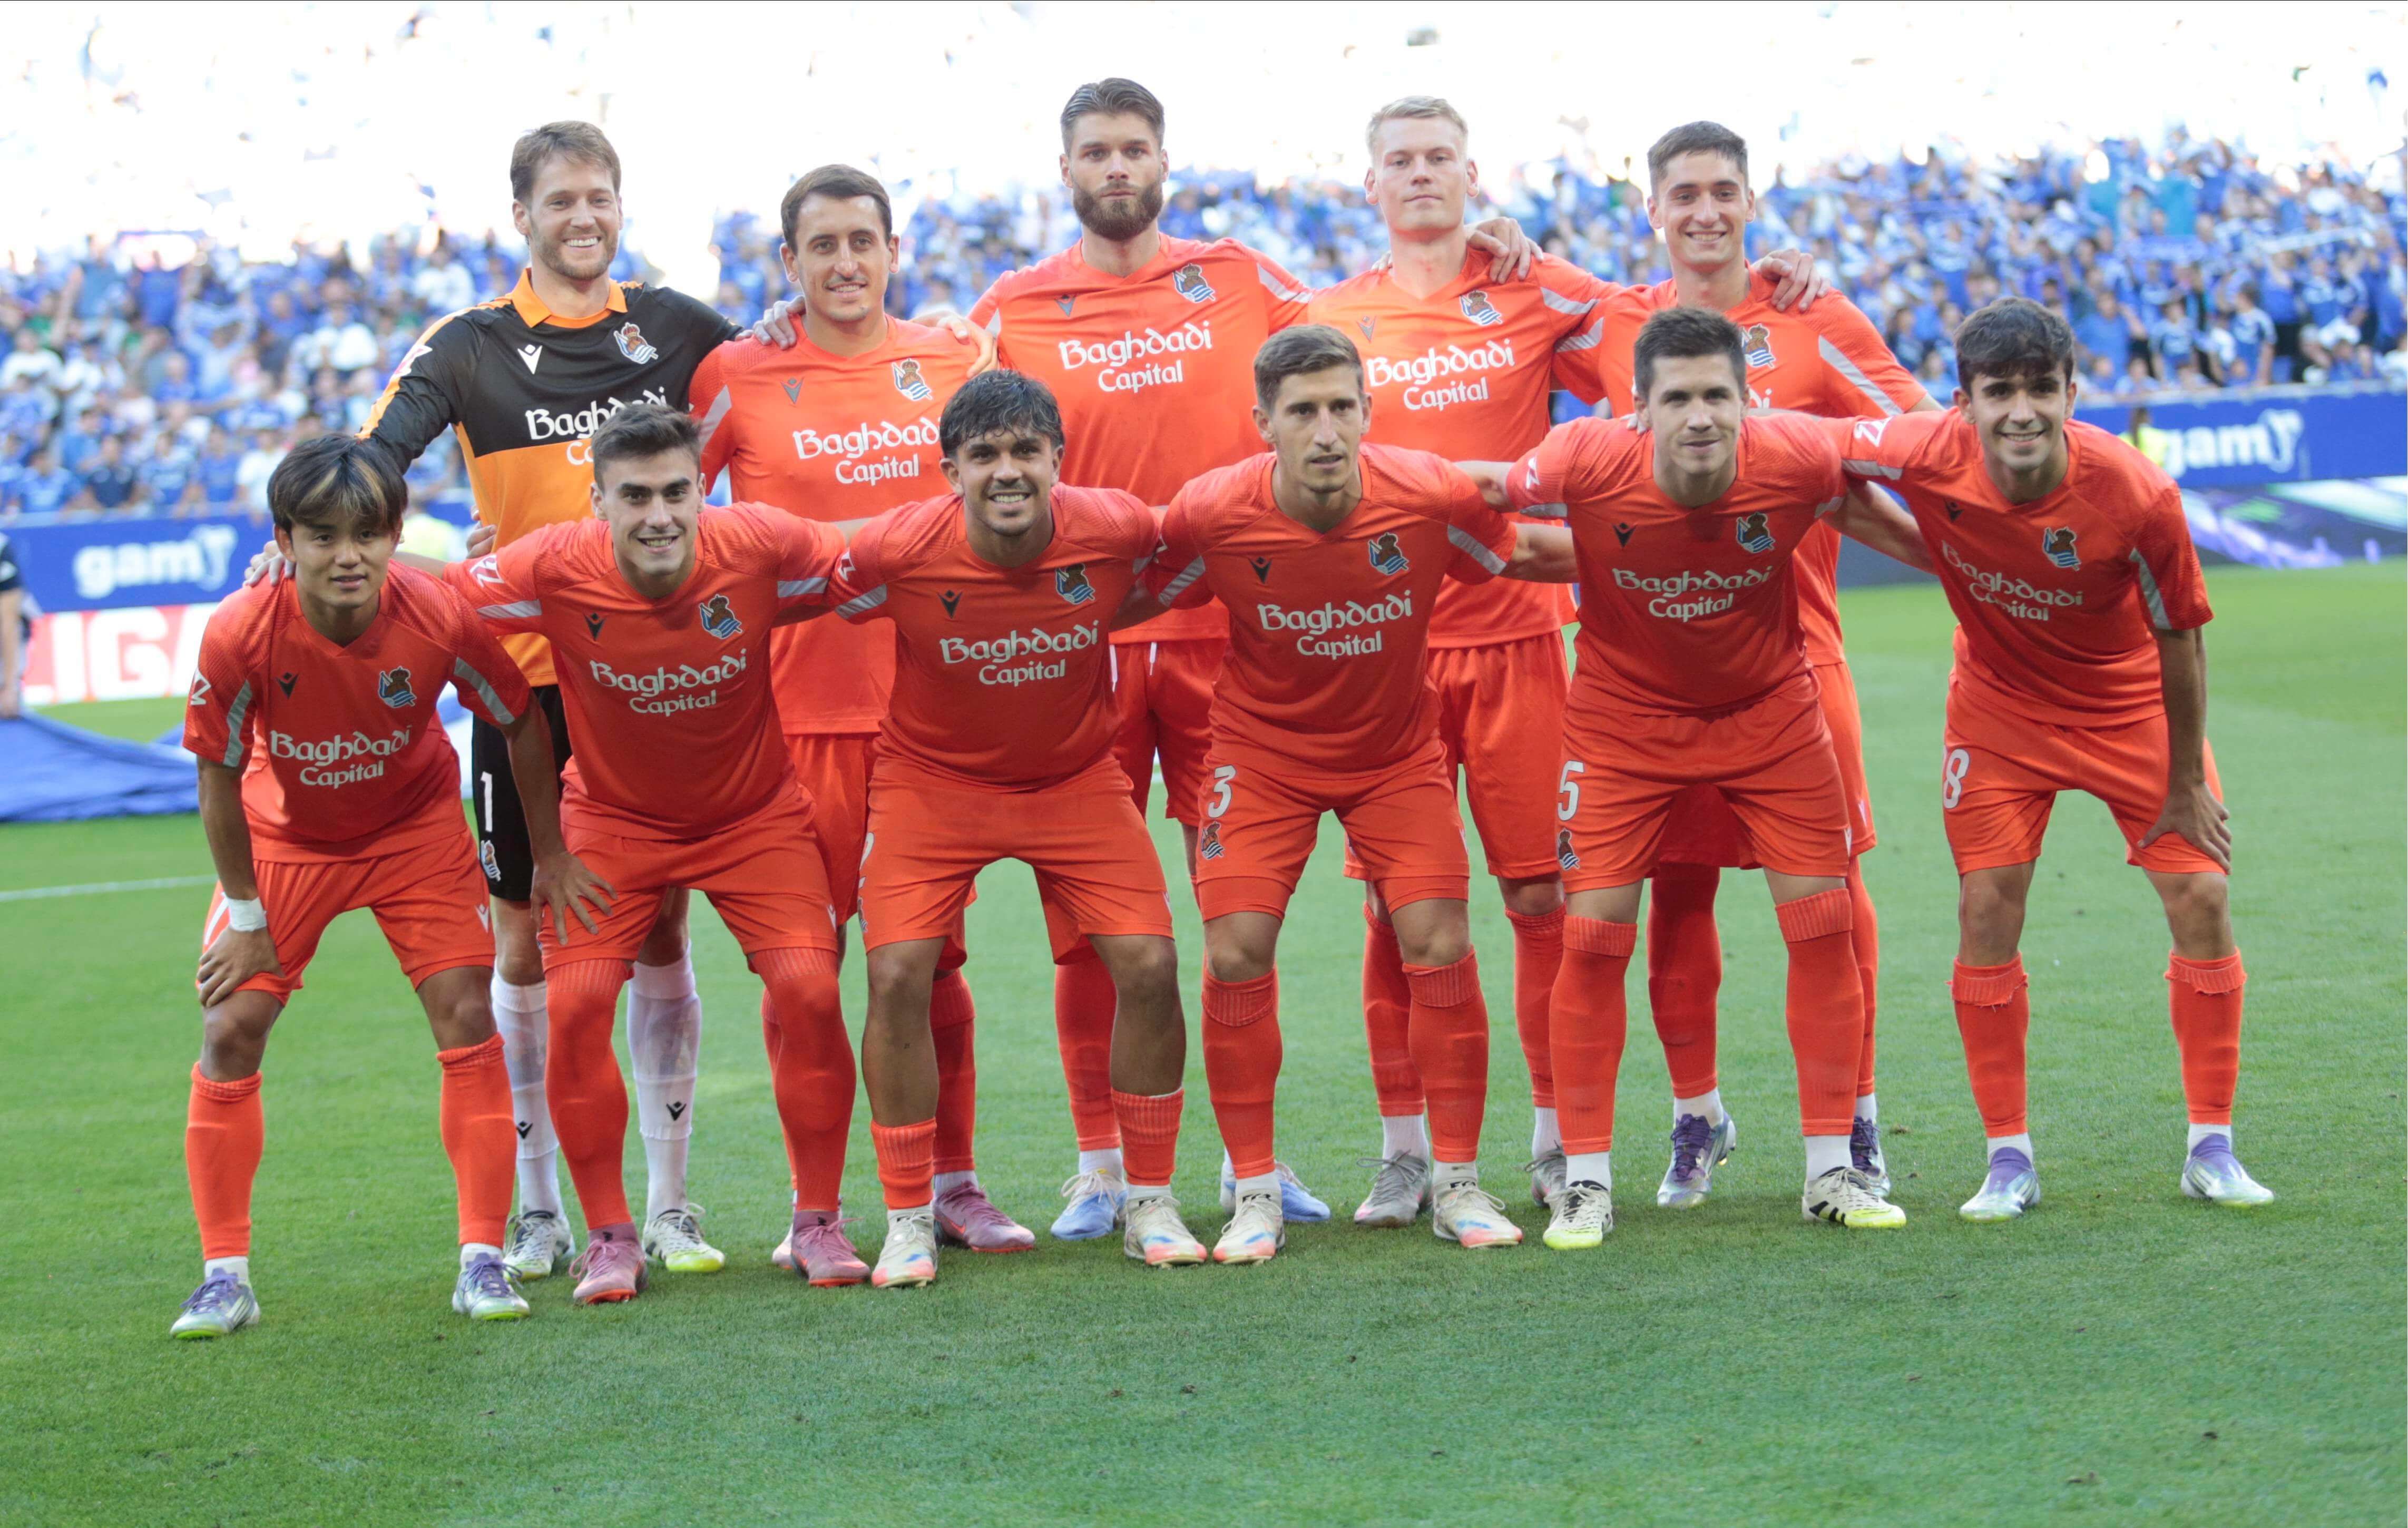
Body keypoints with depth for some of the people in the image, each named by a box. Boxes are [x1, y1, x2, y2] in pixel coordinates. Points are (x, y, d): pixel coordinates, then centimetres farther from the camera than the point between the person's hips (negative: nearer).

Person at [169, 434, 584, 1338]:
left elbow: (522, 721, -10)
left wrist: (550, 854, -3)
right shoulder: (240, 635, -31)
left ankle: (483, 1261, -1)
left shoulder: (442, 618, -29)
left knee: (467, 1016, -10)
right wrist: (246, 915, -10)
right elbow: (219, 778, -16)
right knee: (230, 1030, -7)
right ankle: (225, 1277, 4)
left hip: (415, 829, 0)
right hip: (285, 834, 0)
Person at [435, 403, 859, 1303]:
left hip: (755, 813, 0)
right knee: (574, 1002, -15)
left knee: (808, 986, -15)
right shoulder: (557, 571, -25)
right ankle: (609, 1235, 4)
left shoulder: (762, 548, -24)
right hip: (614, 818, 0)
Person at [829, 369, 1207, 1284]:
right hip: (932, 779, -1)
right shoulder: (896, 552, -25)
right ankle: (909, 1220, 2)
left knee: (1149, 967, -9)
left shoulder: (1117, 529, -20)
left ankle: (1150, 1204, 10)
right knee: (898, 977, -14)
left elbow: (1155, 588, 5)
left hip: (1077, 777, 1)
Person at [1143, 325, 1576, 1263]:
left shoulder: (1432, 498, -22)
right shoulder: (1212, 515, -24)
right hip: (1261, 750, 0)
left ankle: (1457, 1184, 8)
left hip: (1397, 752, 0)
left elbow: (1532, 556, -3)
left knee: (1440, 947, -9)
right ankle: (1256, 1194, 5)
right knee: (1236, 953, -10)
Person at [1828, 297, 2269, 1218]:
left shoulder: (2138, 495, -31)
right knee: (1986, 912, -4)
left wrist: (2186, 782, -8)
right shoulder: (1930, 459, -28)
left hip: (2132, 703, -1)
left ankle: (2212, 1150, 8)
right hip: (2000, 702, 1)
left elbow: (2179, 637, -16)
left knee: (2202, 899, -6)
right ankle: (2009, 1159, 9)